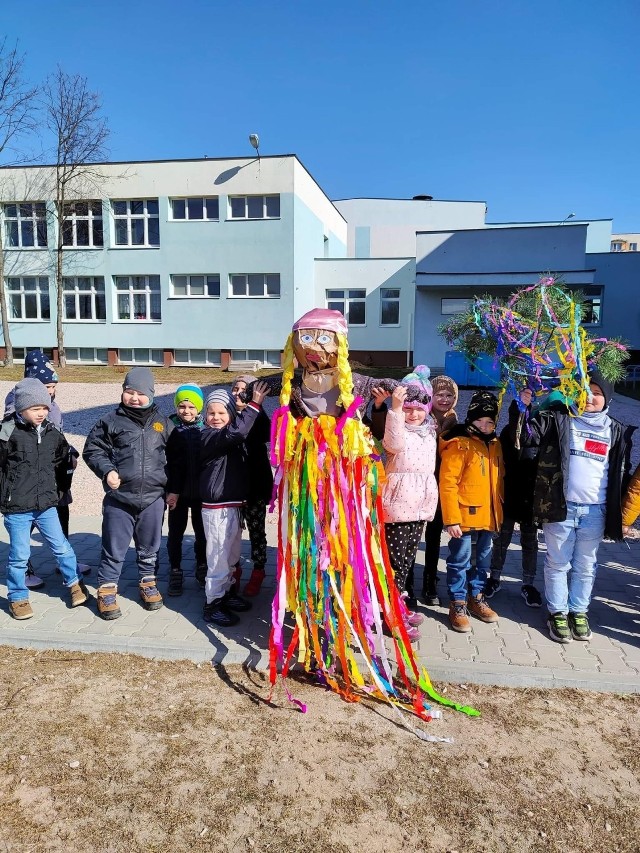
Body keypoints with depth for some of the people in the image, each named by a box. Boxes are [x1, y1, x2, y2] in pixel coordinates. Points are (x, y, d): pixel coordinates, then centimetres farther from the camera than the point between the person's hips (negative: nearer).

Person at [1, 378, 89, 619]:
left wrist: (59, 487, 18)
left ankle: (74, 583, 31)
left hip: (46, 505, 4)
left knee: (61, 547, 12)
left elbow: (62, 462, 17)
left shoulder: (53, 433, 3)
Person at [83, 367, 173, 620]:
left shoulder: (163, 423, 5)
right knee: (114, 548, 6)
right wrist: (107, 470, -13)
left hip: (153, 498, 2)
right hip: (119, 498, -2)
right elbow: (92, 450, 3)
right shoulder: (111, 421, -2)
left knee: (149, 546, 17)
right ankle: (107, 589, 22)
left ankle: (147, 582, 36)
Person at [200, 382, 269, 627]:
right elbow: (235, 431, -32)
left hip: (234, 504, 9)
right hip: (217, 508, -9)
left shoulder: (232, 438, 14)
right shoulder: (208, 436, -15)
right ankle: (213, 605, 10)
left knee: (232, 554, 21)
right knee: (219, 557, -2)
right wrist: (254, 404, -29)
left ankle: (226, 592, 38)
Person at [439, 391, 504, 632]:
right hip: (465, 515, -7)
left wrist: (499, 511, 14)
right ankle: (458, 605, 16)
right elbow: (447, 484, -16)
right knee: (460, 560, 3)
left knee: (483, 559, 18)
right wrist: (451, 519, -19)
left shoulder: (495, 443, 11)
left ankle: (476, 598, 34)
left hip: (488, 515, 7)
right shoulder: (459, 444, -12)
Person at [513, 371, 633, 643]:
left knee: (585, 566, 13)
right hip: (560, 507, -2)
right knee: (558, 563, 7)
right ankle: (557, 612, 21)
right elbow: (527, 436, -9)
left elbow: (622, 472, 14)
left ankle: (579, 612, 28)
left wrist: (621, 512, 10)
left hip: (595, 511, 3)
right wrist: (522, 410, -26)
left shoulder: (616, 431, 9)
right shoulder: (558, 418, 0)